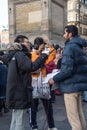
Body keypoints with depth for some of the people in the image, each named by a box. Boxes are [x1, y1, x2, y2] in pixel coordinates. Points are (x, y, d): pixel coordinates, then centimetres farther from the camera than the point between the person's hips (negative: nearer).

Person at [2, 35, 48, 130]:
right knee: (19, 122, -3)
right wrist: (43, 57, -17)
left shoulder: (13, 55, 15)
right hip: (19, 94, -10)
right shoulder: (19, 55, -15)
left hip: (15, 93, 10)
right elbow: (31, 67, -28)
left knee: (15, 121, 19)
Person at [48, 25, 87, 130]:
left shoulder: (69, 47, -15)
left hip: (71, 85, -10)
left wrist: (54, 79, -11)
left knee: (72, 116, 0)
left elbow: (67, 70, -23)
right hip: (78, 84, 10)